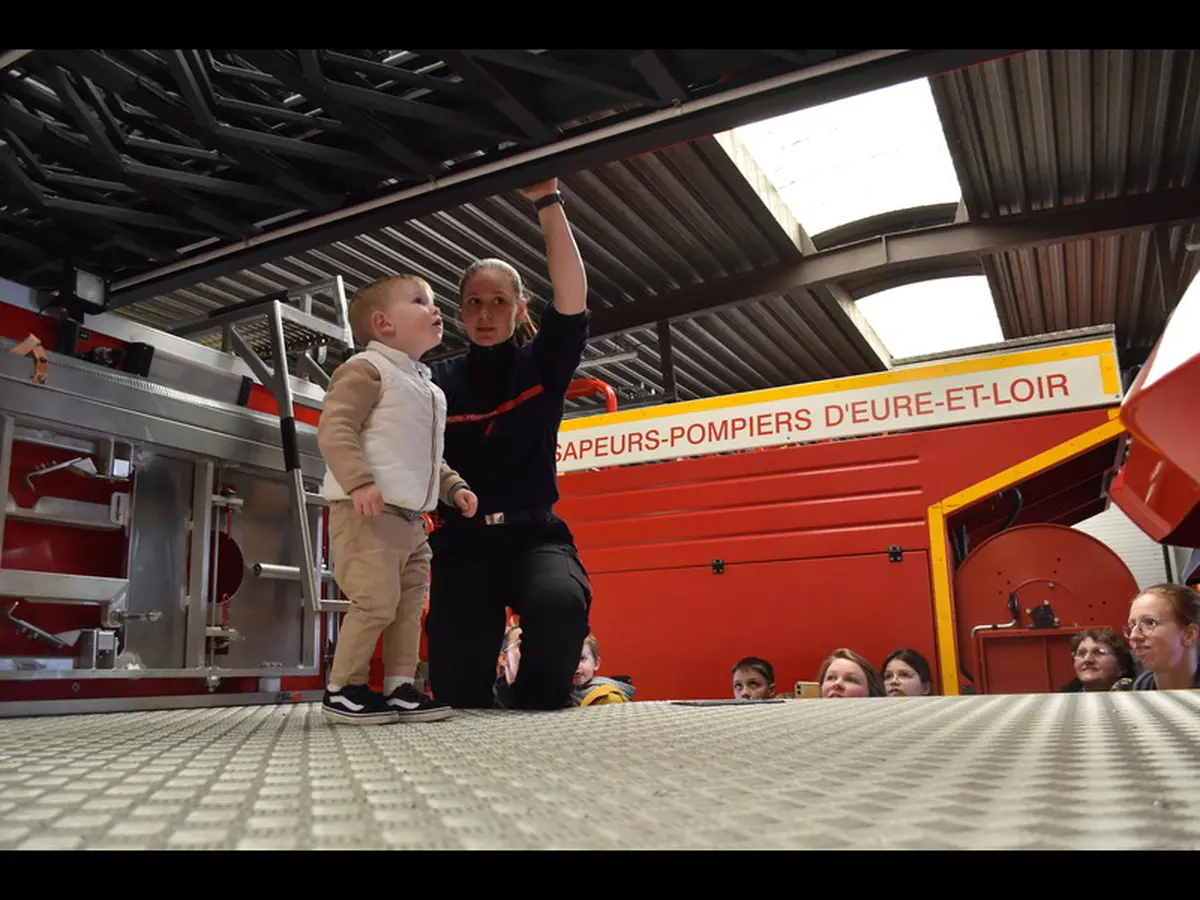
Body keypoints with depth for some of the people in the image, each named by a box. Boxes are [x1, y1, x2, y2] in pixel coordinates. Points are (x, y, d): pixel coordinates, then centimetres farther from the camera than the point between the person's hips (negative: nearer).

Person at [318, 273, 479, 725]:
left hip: (411, 518, 10)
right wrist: (359, 482, -27)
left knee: (410, 605, 9)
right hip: (367, 512, -10)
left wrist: (452, 486, 15)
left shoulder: (429, 389, 24)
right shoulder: (366, 369, -5)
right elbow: (334, 429, -15)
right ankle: (342, 689, 2)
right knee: (376, 601, -12)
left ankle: (400, 687, 16)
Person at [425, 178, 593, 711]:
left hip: (534, 535, -1)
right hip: (462, 544, 1)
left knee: (559, 600, -36)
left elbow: (572, 297, -11)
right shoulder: (438, 382, 7)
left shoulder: (542, 366, 5)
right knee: (459, 693, -11)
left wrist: (547, 202, -16)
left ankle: (534, 697, -2)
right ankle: (493, 699, 29)